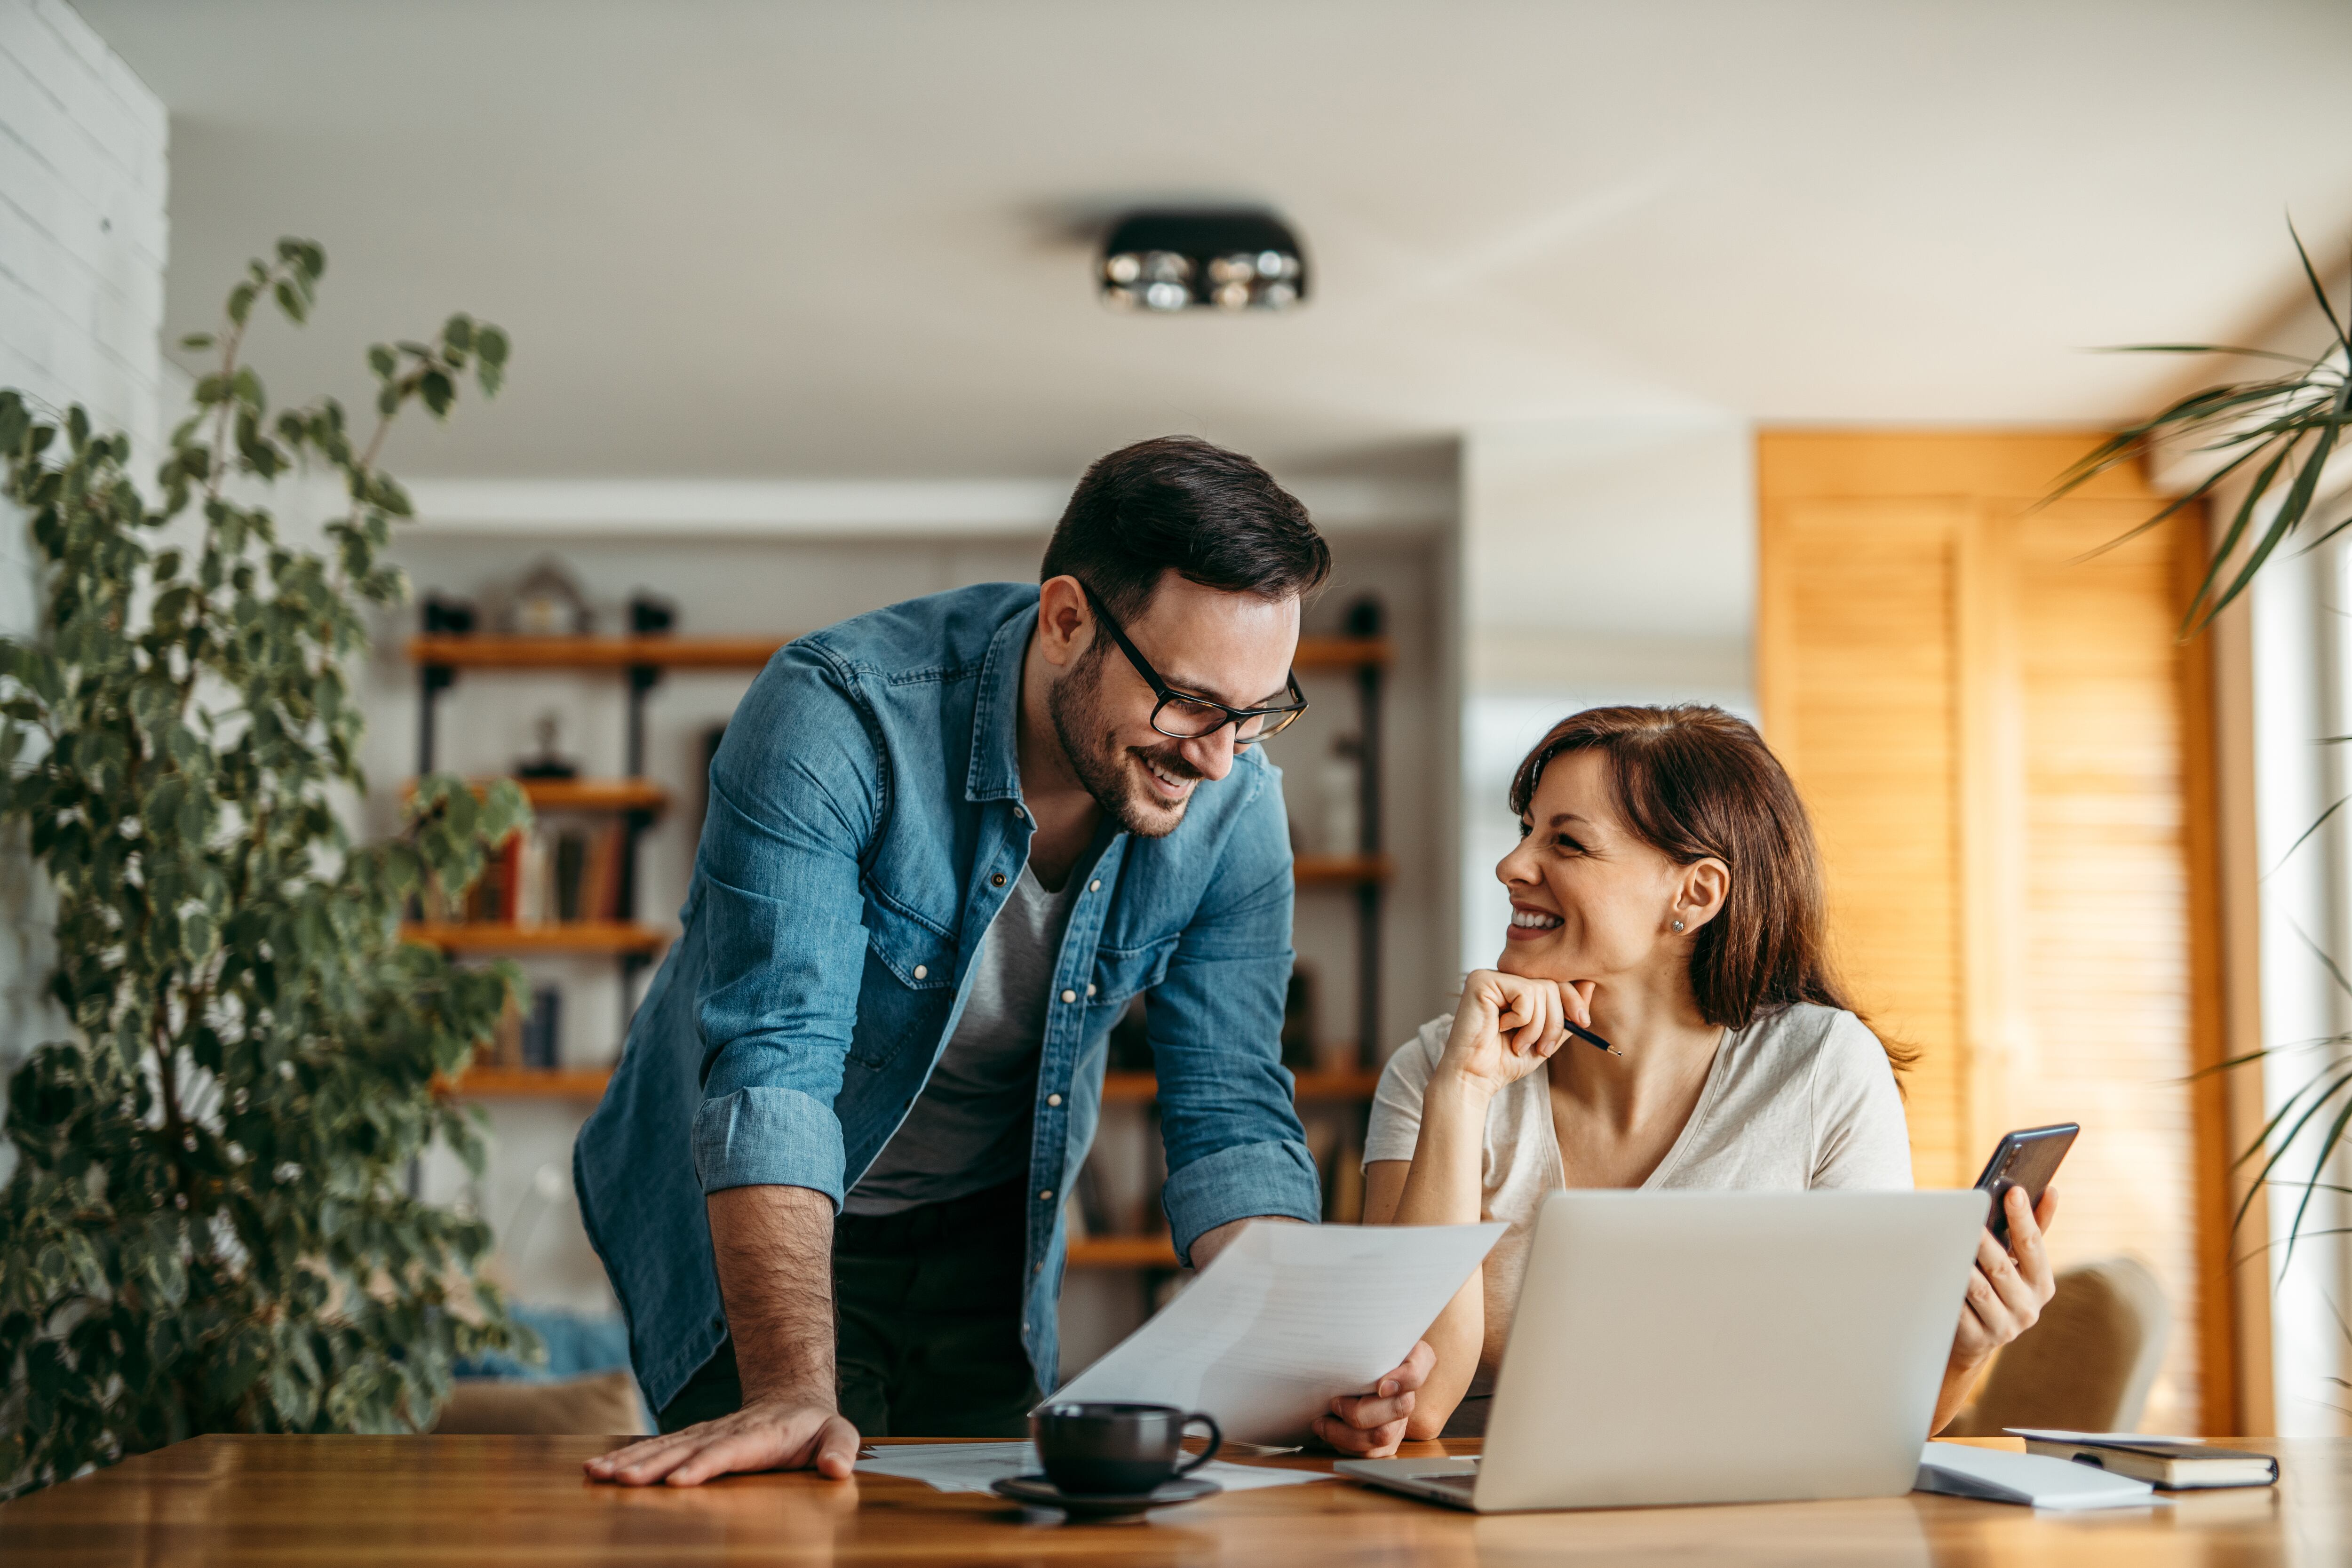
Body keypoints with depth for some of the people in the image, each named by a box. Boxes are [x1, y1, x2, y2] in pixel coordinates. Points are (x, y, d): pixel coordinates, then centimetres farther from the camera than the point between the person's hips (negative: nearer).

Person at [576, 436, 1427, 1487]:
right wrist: (793, 1394, -47)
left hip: (987, 1241, 4)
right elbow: (771, 1071, -37)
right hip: (759, 1226, -4)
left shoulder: (1232, 806, -16)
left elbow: (1229, 1119, -15)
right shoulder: (837, 716, -31)